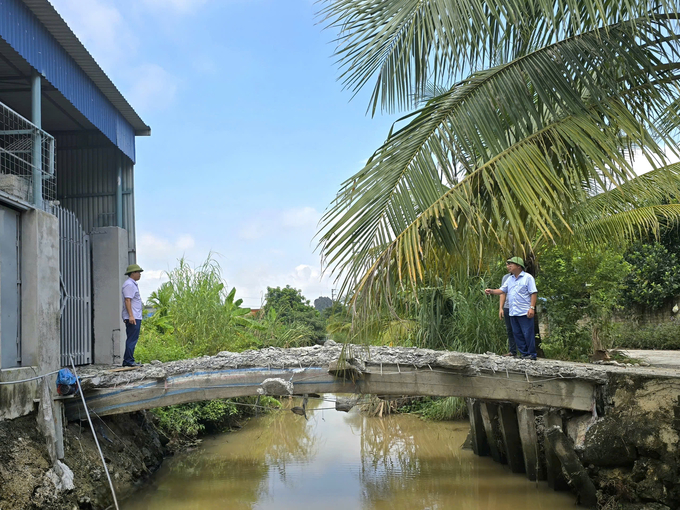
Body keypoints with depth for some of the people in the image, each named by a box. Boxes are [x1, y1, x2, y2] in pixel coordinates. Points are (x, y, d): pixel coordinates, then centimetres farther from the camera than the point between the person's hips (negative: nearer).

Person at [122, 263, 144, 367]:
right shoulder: (129, 284, -11)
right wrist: (131, 316, -24)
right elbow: (127, 300, -19)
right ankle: (129, 361, -8)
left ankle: (128, 361, 14)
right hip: (132, 317, -11)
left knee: (132, 339, 11)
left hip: (135, 317, 11)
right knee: (132, 339, -9)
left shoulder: (133, 284, 21)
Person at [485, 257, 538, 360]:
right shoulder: (510, 279, 18)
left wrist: (532, 308, -15)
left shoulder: (528, 277, -2)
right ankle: (524, 353, 16)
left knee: (528, 334, -5)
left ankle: (532, 354, 3)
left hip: (525, 312, -7)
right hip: (513, 313, 7)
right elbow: (502, 290, 14)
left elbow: (533, 293, -7)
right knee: (517, 334, 8)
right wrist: (492, 291, -5)